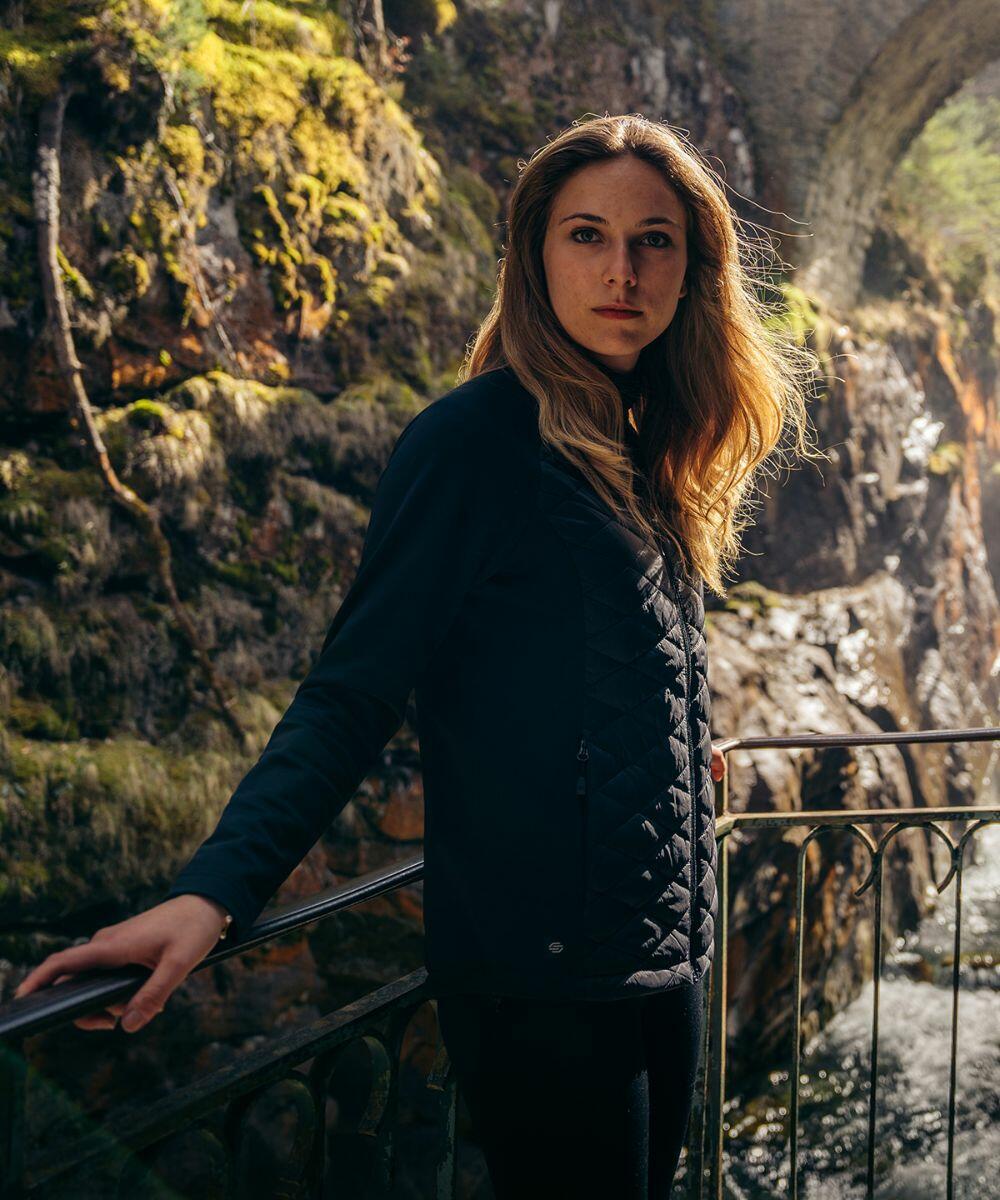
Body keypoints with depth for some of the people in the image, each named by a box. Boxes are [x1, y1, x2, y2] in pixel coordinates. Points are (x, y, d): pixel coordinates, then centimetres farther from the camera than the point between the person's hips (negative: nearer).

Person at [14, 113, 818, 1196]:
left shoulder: (650, 449, 11)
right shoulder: (474, 439, -12)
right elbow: (351, 695, -16)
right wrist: (213, 891, -25)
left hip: (663, 965, 8)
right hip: (541, 976, -8)